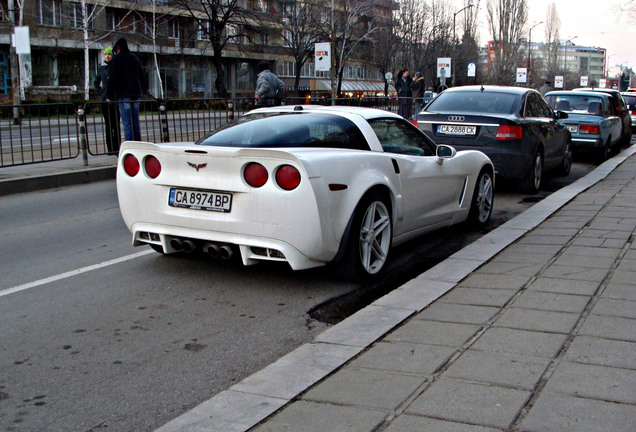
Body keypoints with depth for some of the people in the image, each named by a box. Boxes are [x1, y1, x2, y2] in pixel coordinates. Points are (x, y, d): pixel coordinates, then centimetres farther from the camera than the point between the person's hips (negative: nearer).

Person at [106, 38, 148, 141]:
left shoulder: (118, 59, -4)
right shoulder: (134, 58, 15)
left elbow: (113, 78, -8)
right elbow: (142, 76, 22)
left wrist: (109, 95, -4)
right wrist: (143, 90, 32)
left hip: (123, 95, -6)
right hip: (136, 94, 6)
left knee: (127, 123, -7)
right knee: (135, 122, 9)